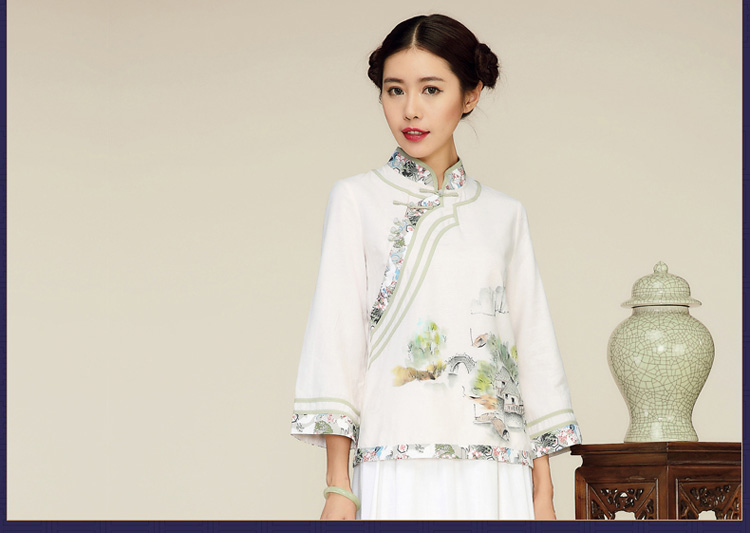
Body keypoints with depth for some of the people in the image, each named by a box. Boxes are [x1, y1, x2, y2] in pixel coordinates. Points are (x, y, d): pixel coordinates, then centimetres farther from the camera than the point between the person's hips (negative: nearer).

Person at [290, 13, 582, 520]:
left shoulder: (505, 213, 13)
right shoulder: (357, 199, 7)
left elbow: (534, 347, 12)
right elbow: (337, 333, 2)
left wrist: (544, 491, 5)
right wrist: (338, 484, -5)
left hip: (496, 476, 2)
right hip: (400, 467, -2)